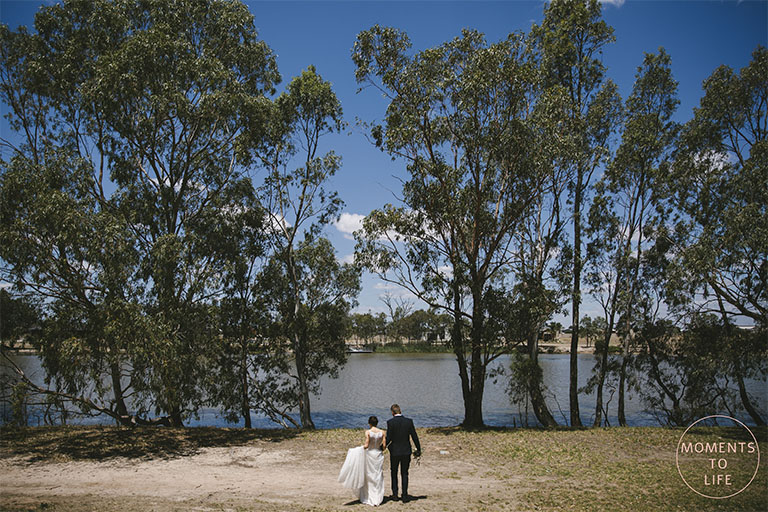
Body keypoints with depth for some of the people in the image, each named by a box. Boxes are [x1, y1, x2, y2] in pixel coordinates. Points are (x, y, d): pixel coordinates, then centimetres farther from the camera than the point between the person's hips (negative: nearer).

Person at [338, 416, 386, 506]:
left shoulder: (368, 432, -13)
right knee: (378, 477, 11)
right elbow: (384, 445, -2)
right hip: (379, 455, 3)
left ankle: (367, 498, 16)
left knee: (368, 477, 11)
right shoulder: (382, 432, -4)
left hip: (369, 454, -3)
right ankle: (377, 499, 11)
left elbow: (366, 445, -17)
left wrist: (361, 448, 2)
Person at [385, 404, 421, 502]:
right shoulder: (409, 421, -5)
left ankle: (395, 494, 18)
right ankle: (405, 495, 9)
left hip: (394, 451, -2)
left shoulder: (390, 422, -13)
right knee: (404, 474, 12)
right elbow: (414, 436, -1)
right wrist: (418, 449, 9)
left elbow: (389, 438, -14)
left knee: (394, 473, 16)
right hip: (406, 451, 2)